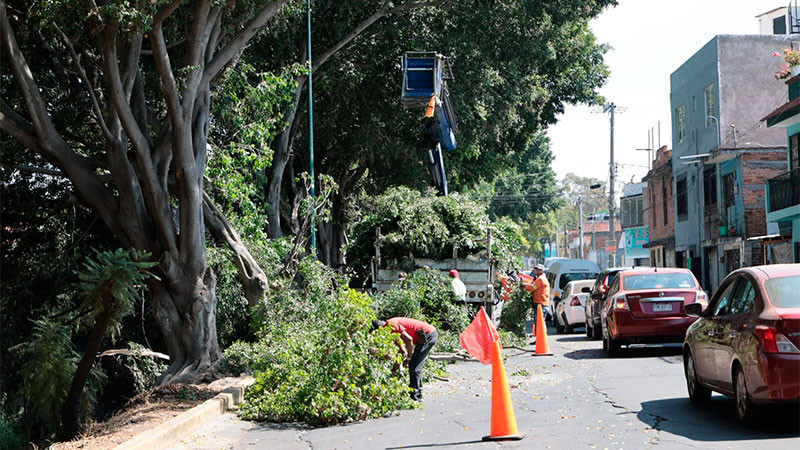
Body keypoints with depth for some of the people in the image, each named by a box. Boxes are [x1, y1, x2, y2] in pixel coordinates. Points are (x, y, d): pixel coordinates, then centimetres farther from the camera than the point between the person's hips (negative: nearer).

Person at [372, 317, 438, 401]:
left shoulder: (391, 325, -16)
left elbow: (409, 339, -22)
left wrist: (409, 358, -11)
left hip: (428, 334, -10)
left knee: (414, 366, -8)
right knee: (416, 366, 16)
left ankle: (414, 396, -5)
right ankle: (418, 394, 23)